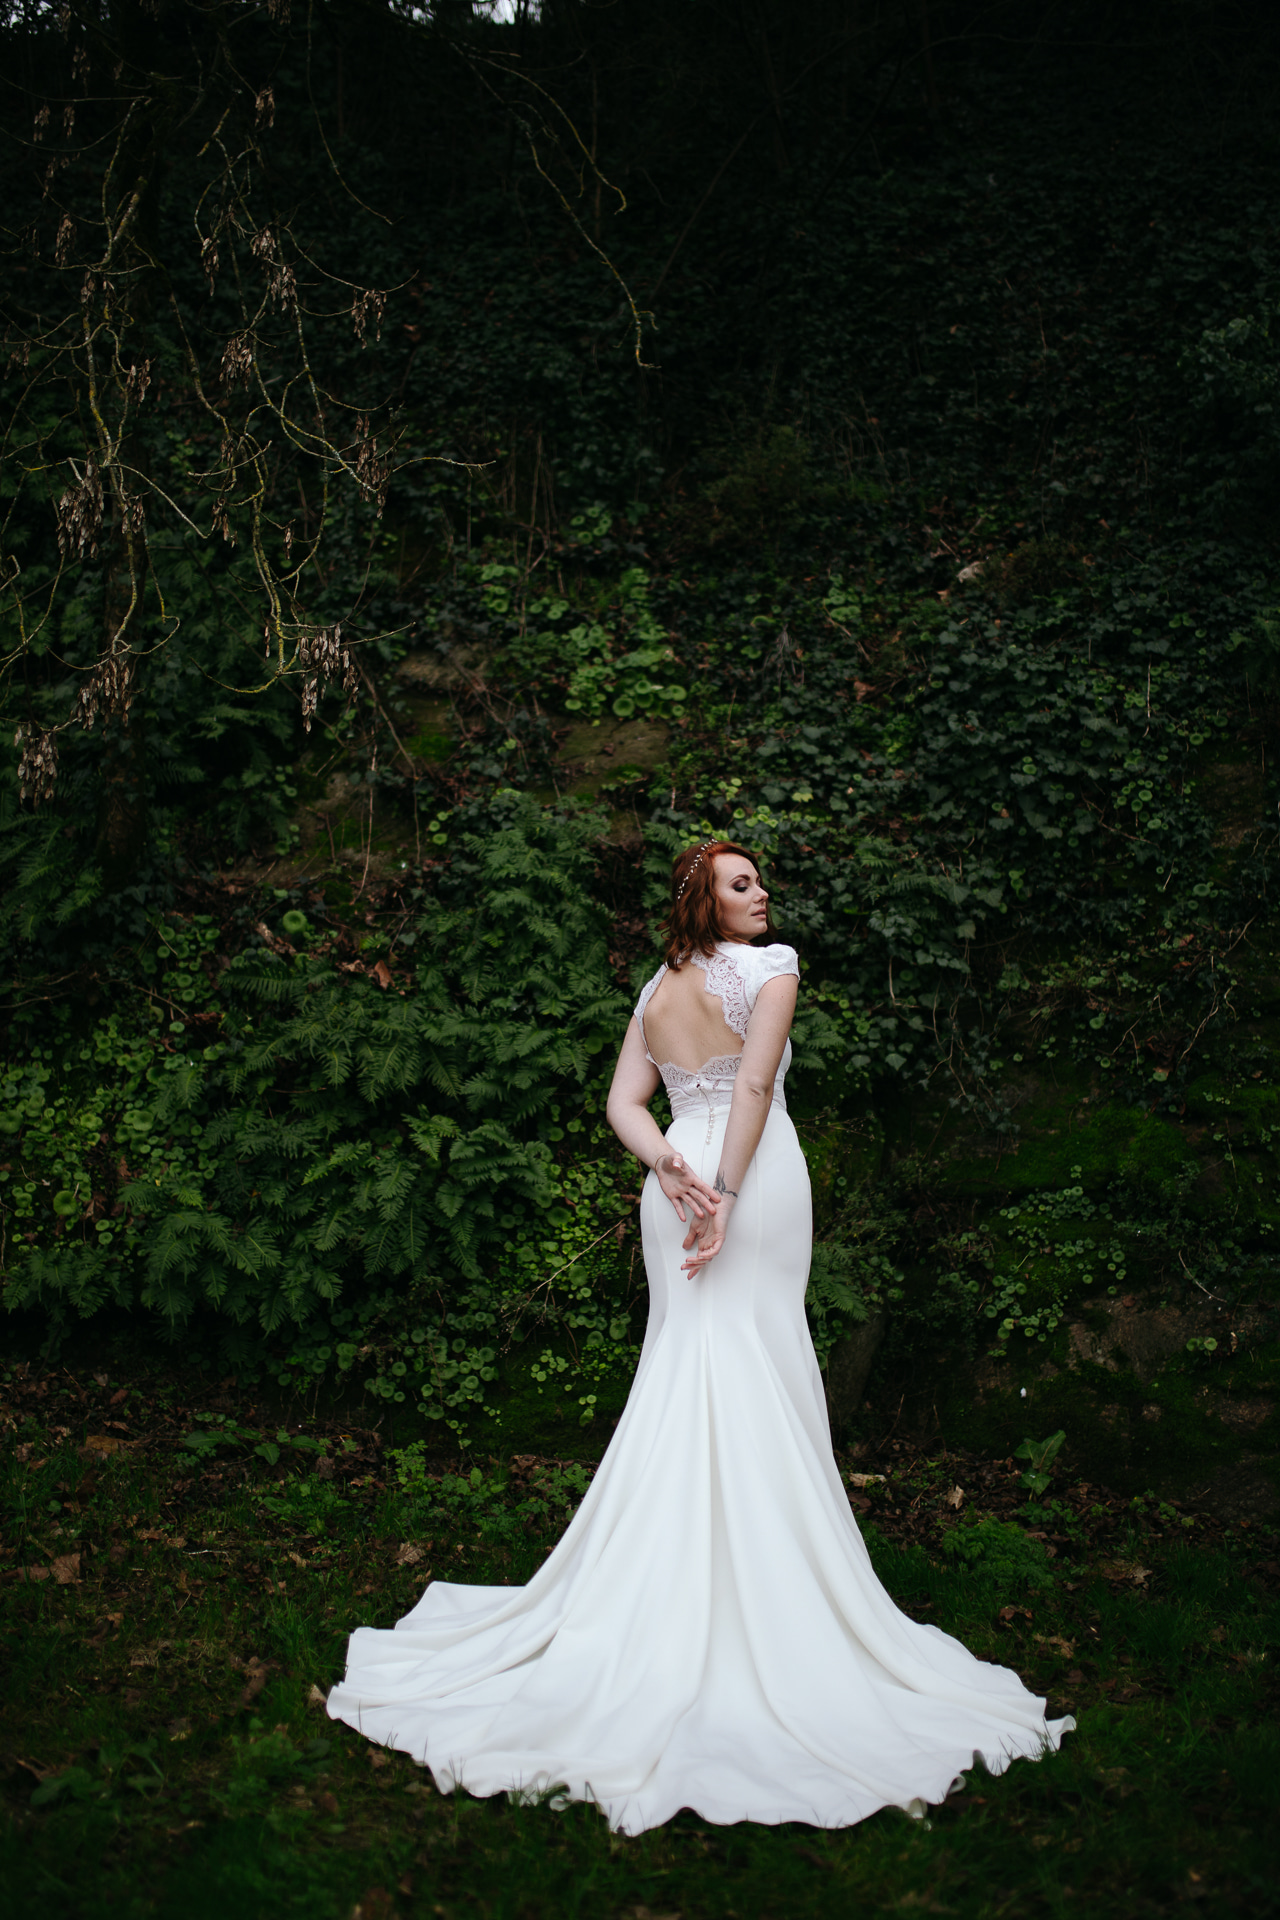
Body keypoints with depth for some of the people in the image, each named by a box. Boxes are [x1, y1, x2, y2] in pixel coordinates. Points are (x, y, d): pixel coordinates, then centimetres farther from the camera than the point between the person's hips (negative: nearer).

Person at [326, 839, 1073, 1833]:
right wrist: (728, 1190, -17)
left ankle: (672, 1582, 17)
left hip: (680, 1183, 6)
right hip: (761, 1180, -5)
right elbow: (755, 1084, -15)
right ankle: (766, 1582, 7)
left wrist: (671, 1167, -9)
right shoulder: (772, 966, -4)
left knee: (685, 1363, 12)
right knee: (761, 1378, 0)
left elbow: (624, 1102, 4)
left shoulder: (656, 991, 13)